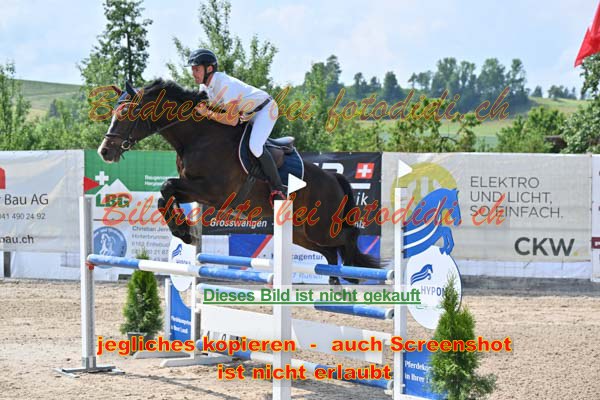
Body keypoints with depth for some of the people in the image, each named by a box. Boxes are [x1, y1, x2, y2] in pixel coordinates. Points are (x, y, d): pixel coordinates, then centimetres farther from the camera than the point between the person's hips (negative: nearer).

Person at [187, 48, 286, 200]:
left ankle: (278, 188, -19)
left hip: (265, 109, -10)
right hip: (246, 114, 10)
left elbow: (233, 121, -35)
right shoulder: (204, 86, -5)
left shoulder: (225, 84, -33)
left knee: (255, 146, -30)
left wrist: (208, 113, -31)